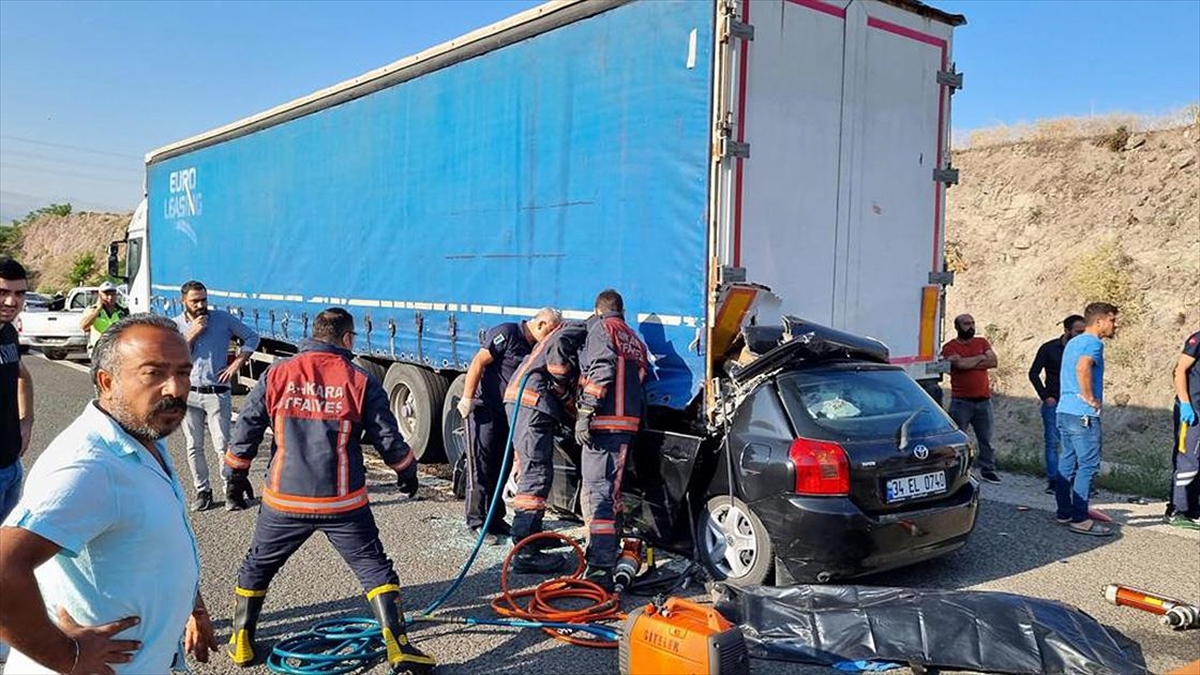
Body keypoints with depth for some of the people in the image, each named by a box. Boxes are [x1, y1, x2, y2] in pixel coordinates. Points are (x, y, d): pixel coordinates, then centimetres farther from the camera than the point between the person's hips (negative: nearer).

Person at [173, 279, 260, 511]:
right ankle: (203, 491, 18)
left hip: (217, 393, -2)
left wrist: (236, 364, -3)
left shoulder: (223, 319, 1)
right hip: (189, 394, 2)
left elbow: (252, 337, 6)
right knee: (194, 447, 8)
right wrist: (192, 334, -12)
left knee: (223, 446, -4)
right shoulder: (176, 325, 4)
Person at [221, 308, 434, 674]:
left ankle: (242, 643, 31)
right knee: (375, 569, 8)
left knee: (257, 567, 23)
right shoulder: (361, 382, -4)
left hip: (284, 501, 2)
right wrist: (407, 472, 18)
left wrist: (235, 476, 20)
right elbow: (388, 439, 0)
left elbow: (246, 431, 5)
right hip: (343, 504, -1)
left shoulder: (277, 375, 1)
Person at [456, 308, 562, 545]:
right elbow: (478, 363, -18)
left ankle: (495, 519, 22)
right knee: (480, 467, -3)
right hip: (483, 409, -8)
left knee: (501, 467, 12)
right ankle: (477, 521, 4)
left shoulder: (535, 348, 11)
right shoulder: (507, 334, -13)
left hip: (507, 413, 8)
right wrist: (467, 398, -22)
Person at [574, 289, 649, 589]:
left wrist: (585, 411, -20)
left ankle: (600, 570, -15)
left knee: (597, 492, -10)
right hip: (629, 421, 9)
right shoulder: (635, 339, 26)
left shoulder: (602, 327, 0)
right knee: (611, 491, 21)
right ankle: (610, 556, 35)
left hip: (605, 420, -9)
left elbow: (601, 369, -16)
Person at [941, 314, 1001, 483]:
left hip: (983, 399, 4)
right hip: (961, 401, -4)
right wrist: (980, 358, -4)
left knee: (986, 438, 9)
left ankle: (988, 470, 18)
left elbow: (993, 361, -3)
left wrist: (968, 363, -10)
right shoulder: (950, 347, -2)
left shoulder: (982, 342, 11)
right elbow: (960, 364, -20)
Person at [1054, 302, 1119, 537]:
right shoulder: (1093, 342, -10)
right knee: (1088, 465, -6)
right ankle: (1080, 519, -6)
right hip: (1083, 414, -10)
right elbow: (1083, 368, -29)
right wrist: (1090, 398, -19)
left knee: (1068, 463, 12)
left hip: (1064, 410, 10)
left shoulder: (1073, 342, 19)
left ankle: (1064, 512, 17)